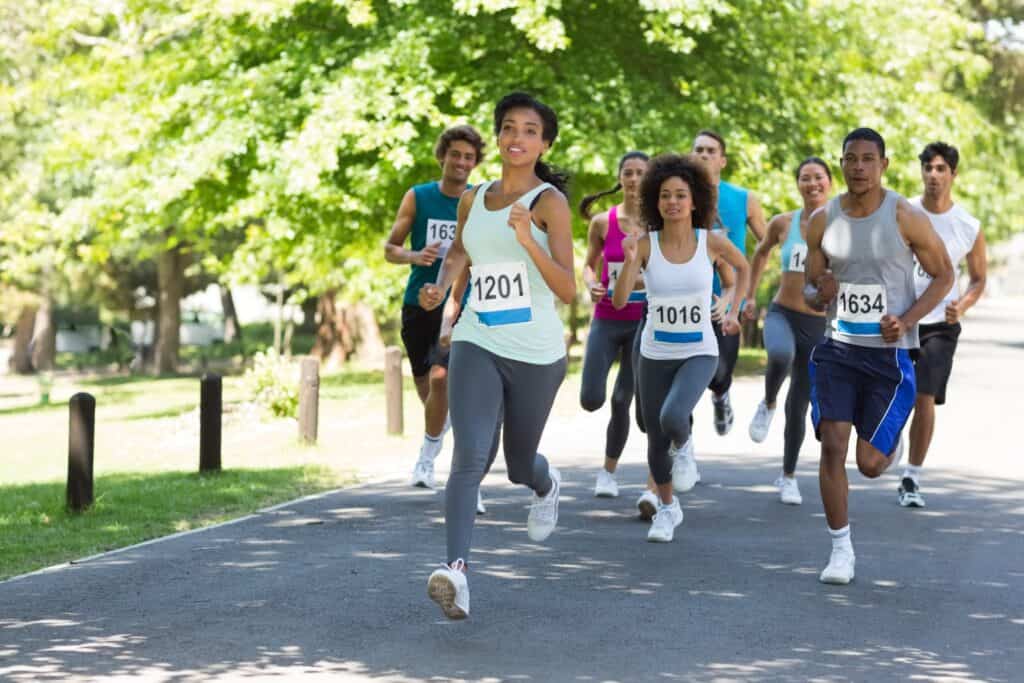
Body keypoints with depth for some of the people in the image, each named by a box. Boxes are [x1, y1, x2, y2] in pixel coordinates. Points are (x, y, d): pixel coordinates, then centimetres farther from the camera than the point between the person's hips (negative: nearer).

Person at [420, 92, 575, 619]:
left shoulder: (549, 202, -9)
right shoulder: (473, 200, 6)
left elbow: (568, 290, -17)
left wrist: (528, 242, -30)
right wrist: (441, 285, 9)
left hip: (536, 353, -2)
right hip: (477, 344, 2)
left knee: (519, 466, 16)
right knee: (470, 456, -19)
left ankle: (547, 486, 53)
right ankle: (456, 568, -29)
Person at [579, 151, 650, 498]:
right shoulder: (602, 222, -1)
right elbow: (589, 264, 11)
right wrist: (591, 284, -9)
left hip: (643, 322, -1)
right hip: (606, 320, 1)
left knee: (623, 401, 0)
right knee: (591, 400, -8)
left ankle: (609, 472, 17)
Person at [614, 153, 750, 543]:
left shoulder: (712, 242, -8)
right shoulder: (645, 246, -9)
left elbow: (743, 268, 14)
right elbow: (618, 301, -19)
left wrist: (733, 310, 7)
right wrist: (629, 262, -33)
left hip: (699, 353, -2)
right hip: (655, 354, 2)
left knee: (672, 418, -28)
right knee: (656, 441, 9)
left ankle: (682, 445, 11)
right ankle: (667, 509, 36)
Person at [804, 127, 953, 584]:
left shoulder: (905, 218, -9)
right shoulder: (823, 221, 1)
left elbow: (943, 275, 0)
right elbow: (809, 291, 11)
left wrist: (906, 321, -14)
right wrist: (819, 294, -15)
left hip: (890, 353, -2)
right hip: (838, 348, 3)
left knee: (869, 463, -1)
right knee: (832, 445, -11)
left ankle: (890, 444, 38)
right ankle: (841, 549, 0)